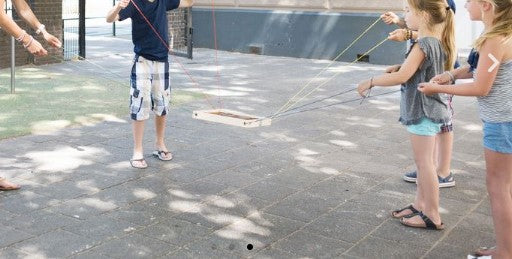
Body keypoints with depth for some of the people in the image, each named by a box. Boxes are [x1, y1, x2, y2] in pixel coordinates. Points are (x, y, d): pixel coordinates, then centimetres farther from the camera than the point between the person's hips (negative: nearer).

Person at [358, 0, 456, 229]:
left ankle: (433, 217, 7)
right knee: (423, 162, 17)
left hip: (422, 111, -10)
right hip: (430, 109, 10)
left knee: (424, 163, -2)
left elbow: (401, 77, -27)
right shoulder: (438, 42, 8)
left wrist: (371, 82, -17)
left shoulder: (423, 45, -21)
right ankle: (420, 205, 29)